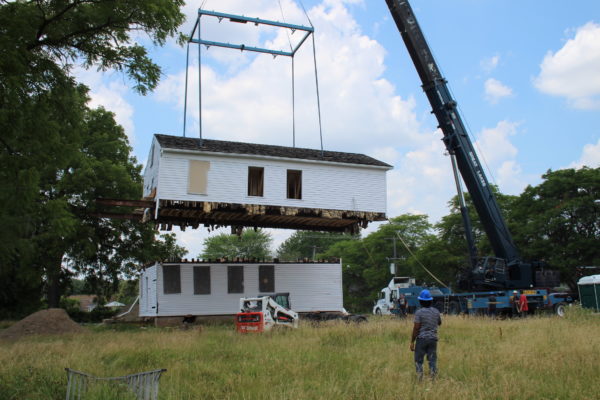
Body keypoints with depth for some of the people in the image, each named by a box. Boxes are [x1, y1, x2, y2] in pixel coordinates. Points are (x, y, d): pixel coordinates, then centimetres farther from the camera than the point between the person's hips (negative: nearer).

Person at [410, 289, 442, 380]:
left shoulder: (419, 312, -12)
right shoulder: (436, 311, 2)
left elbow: (416, 328, -14)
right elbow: (439, 323, 21)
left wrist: (412, 342, -9)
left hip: (421, 339, -4)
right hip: (433, 338, 4)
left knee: (418, 360, 5)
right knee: (432, 360, 10)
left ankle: (420, 379, 0)